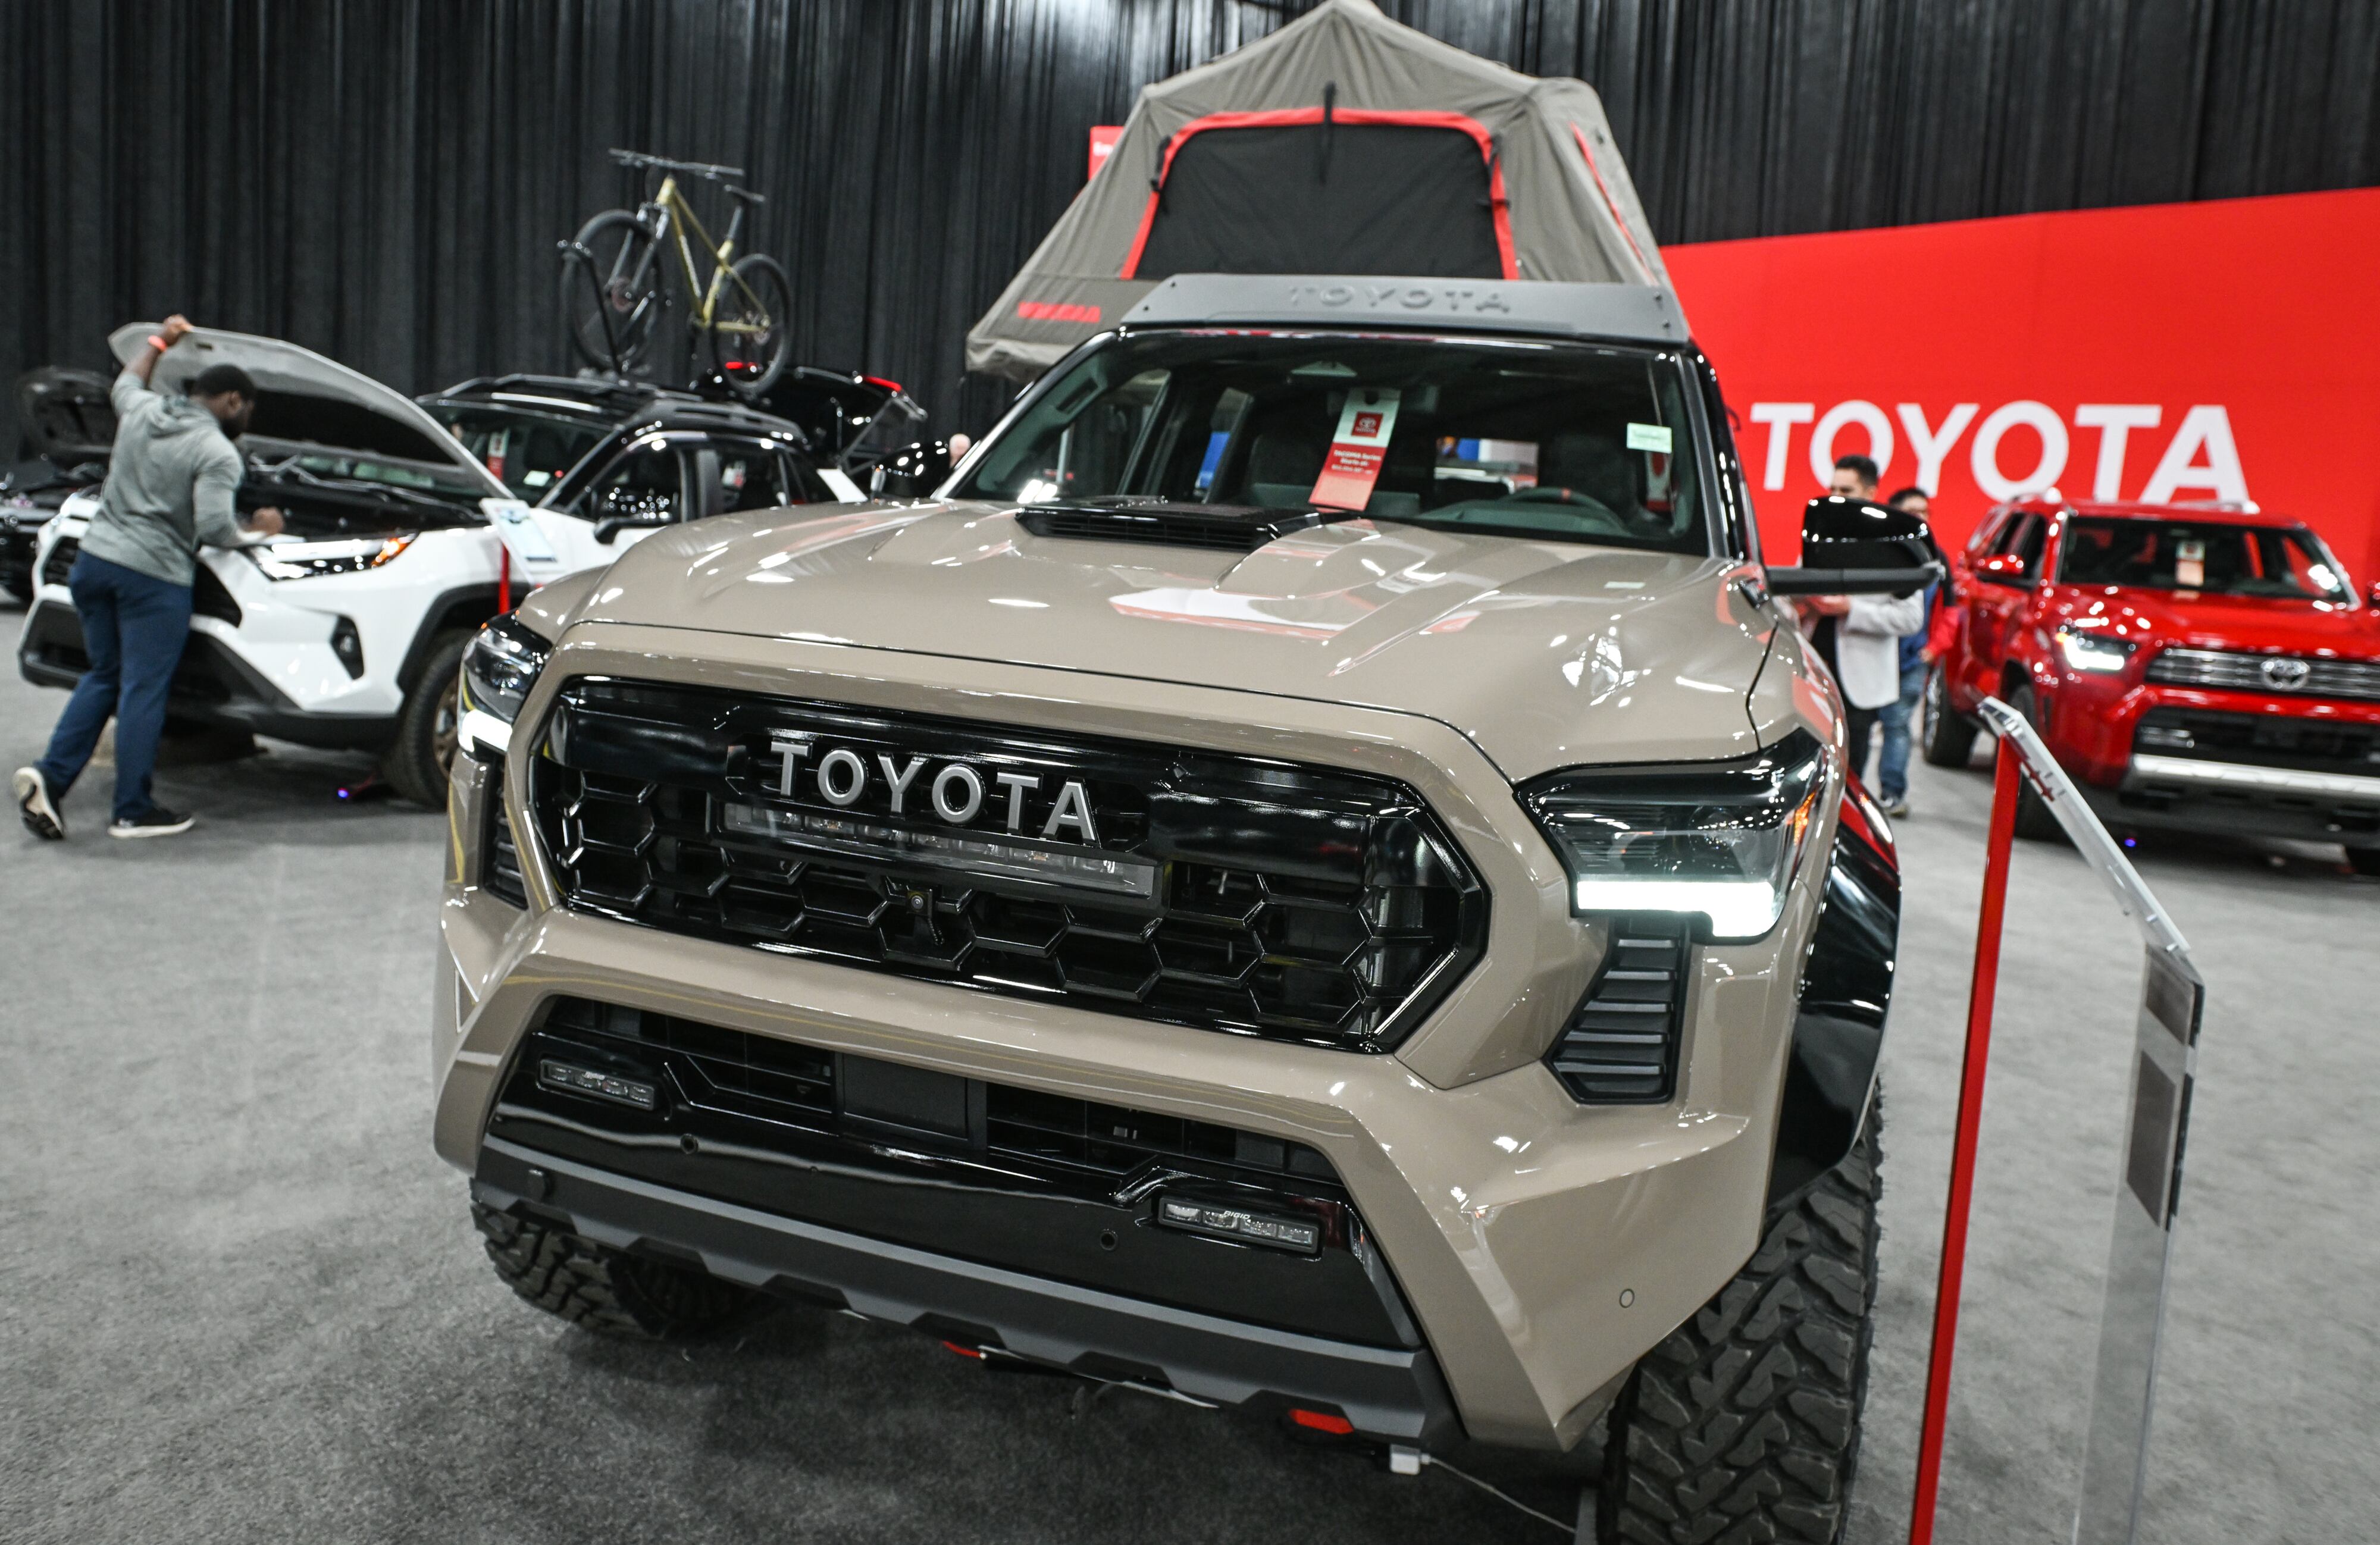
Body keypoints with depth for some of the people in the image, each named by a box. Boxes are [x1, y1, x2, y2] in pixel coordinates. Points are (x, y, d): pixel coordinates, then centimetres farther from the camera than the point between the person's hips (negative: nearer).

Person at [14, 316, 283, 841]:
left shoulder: (142, 410, 8)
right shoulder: (216, 454, -12)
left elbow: (124, 383, 34)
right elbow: (214, 529, -19)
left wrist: (160, 341, 45)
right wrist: (258, 531, 1)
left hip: (94, 560, 7)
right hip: (152, 577, -7)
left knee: (103, 676, 19)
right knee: (143, 691, 0)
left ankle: (50, 776, 8)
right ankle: (133, 812, 6)